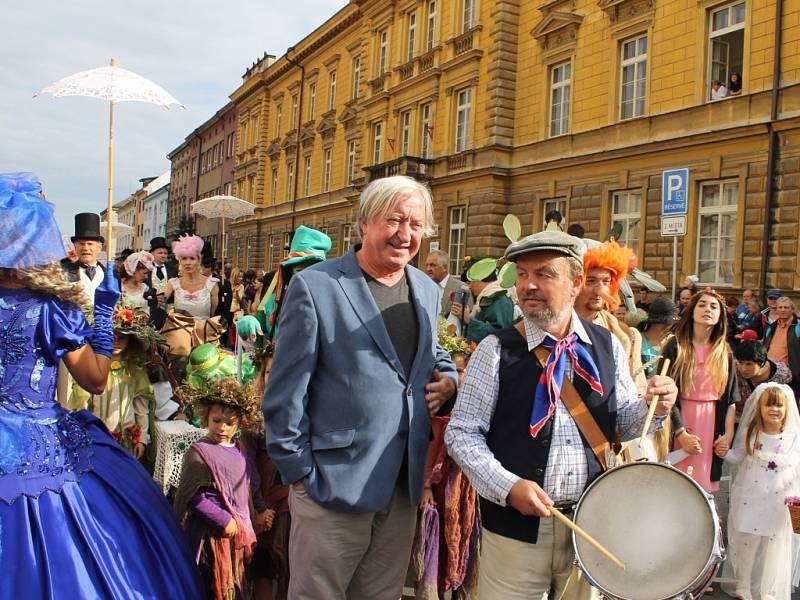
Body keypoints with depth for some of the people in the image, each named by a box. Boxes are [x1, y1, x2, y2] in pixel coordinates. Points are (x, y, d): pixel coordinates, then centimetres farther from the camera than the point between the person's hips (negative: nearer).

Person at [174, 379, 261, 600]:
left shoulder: (238, 450, 8)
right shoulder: (199, 452, -12)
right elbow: (195, 498, -18)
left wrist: (246, 528, 13)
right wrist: (225, 521, -17)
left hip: (238, 533, 7)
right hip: (211, 534, -7)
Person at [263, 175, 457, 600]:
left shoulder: (427, 290, 8)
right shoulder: (314, 286, -11)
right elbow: (285, 393, -10)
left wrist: (448, 378, 1)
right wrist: (300, 471, -10)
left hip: (405, 486, 6)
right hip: (333, 485, -5)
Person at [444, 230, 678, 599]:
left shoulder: (608, 347, 1)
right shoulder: (496, 350, -10)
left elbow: (621, 422, 11)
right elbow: (461, 433, -8)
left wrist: (653, 407, -9)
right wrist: (507, 486, -20)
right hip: (515, 525, -3)